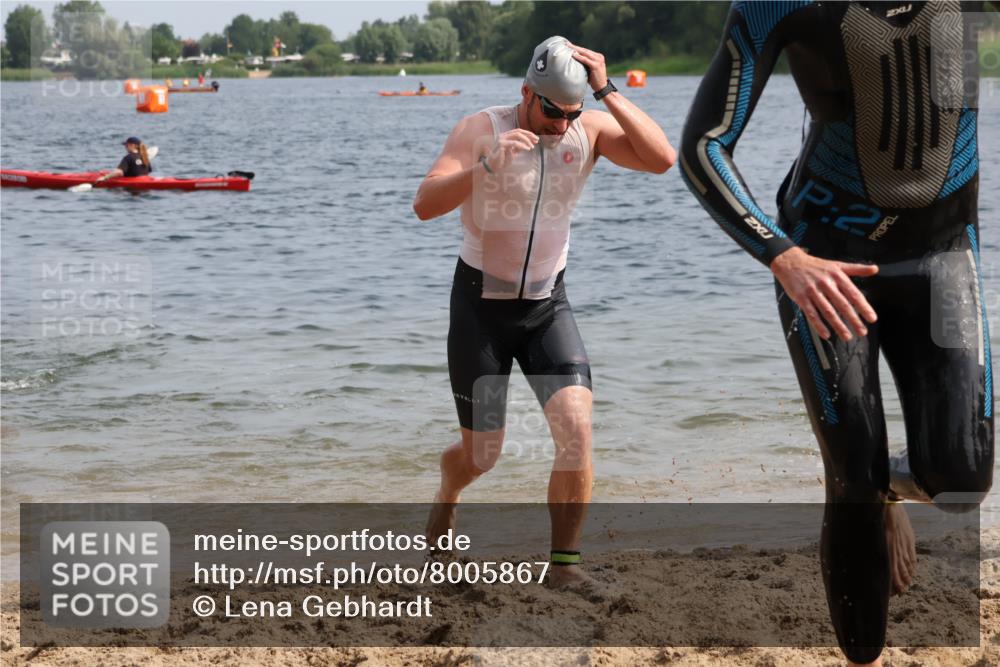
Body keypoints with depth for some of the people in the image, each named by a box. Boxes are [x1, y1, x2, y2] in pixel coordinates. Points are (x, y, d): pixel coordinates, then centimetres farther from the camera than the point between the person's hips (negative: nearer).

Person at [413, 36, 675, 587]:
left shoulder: (588, 130, -9)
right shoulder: (479, 130, -17)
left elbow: (662, 159, -24)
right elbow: (425, 205, -28)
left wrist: (607, 92, -28)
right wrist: (488, 166, -43)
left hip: (547, 305, 2)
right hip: (480, 305, -2)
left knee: (576, 428, -19)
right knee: (482, 454, 7)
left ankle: (565, 562, -6)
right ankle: (447, 492, 44)